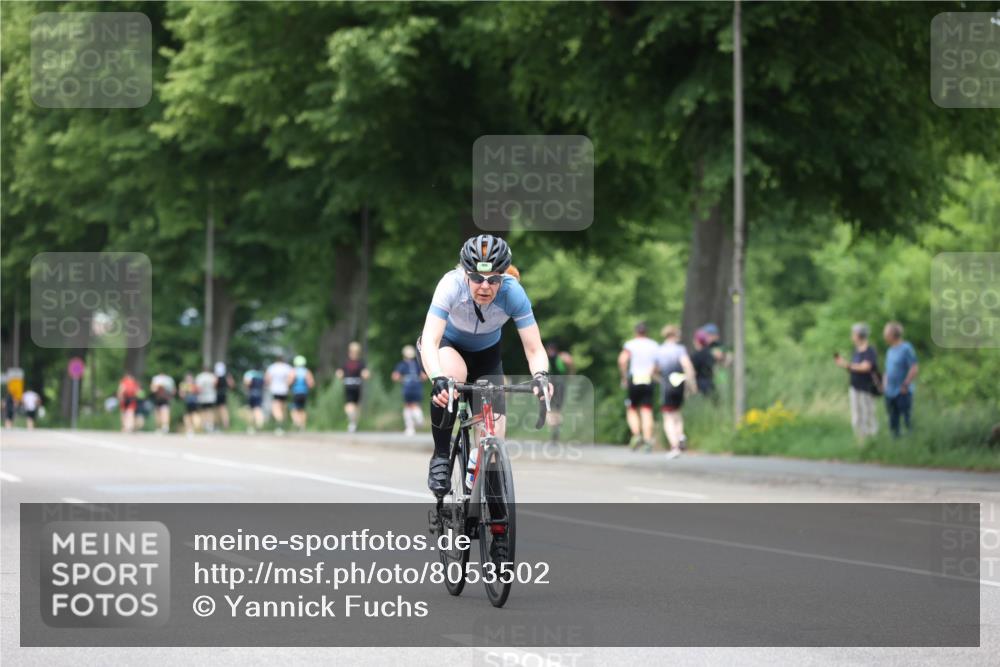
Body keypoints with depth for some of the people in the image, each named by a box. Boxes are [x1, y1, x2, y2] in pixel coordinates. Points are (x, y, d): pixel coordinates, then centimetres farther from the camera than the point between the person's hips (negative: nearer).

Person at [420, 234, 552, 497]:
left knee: (494, 431, -12)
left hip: (485, 353, 2)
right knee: (453, 376, -37)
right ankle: (440, 458, -19)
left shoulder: (512, 293, -31)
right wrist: (438, 379, -62)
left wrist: (540, 376, -53)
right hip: (446, 344, -2)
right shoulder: (452, 285, -36)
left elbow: (535, 349, -31)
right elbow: (429, 340, -44)